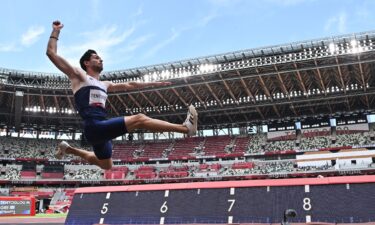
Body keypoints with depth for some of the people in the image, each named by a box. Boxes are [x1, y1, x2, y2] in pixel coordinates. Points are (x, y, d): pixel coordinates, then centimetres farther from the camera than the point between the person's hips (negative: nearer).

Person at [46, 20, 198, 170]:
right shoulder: (79, 76, 7)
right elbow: (51, 53, 4)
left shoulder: (104, 85, 26)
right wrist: (56, 31, 7)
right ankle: (185, 127, -23)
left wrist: (153, 83, 34)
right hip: (94, 128, -9)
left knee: (106, 166, 25)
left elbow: (128, 85, 33)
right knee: (139, 119, -19)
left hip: (101, 129, 9)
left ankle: (68, 149, 38)